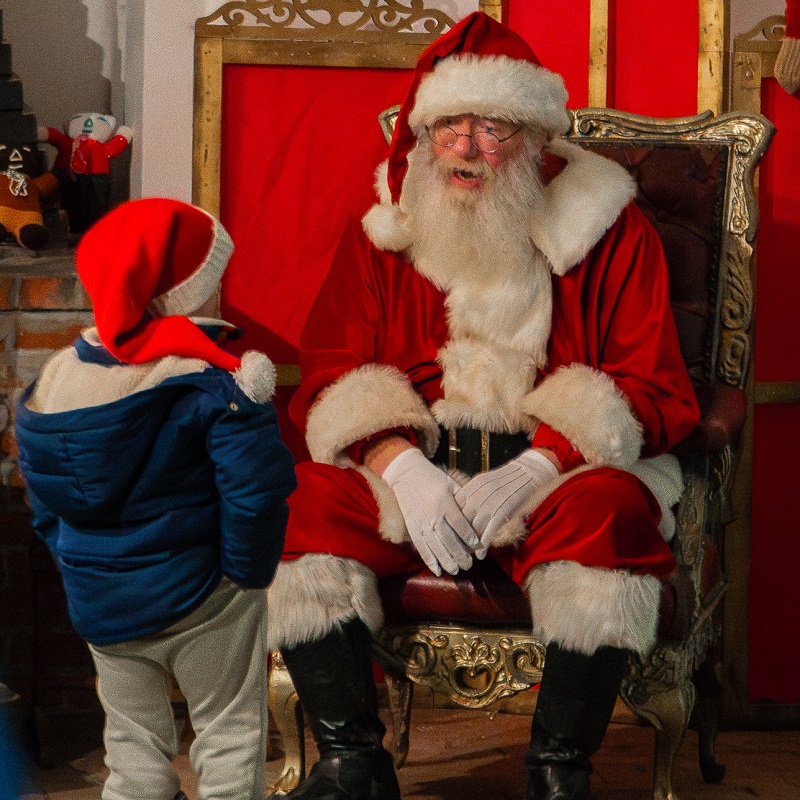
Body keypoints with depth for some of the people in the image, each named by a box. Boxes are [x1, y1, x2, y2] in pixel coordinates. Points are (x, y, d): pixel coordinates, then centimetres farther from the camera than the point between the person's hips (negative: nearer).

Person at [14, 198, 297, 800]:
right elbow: (256, 487, -24)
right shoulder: (216, 380, -17)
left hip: (97, 601, 5)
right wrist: (247, 571, -9)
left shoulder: (58, 375, 1)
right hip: (201, 600, -5)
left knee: (134, 741, 17)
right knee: (229, 730, 9)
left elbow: (43, 496, 7)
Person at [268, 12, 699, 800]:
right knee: (303, 505, -26)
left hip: (558, 473, -2)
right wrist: (405, 469, -15)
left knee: (610, 512, -36)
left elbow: (655, 391, -5)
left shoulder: (609, 229, 1)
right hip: (414, 464, 2)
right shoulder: (382, 231, 9)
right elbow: (332, 375, 5)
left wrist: (535, 468, -20)